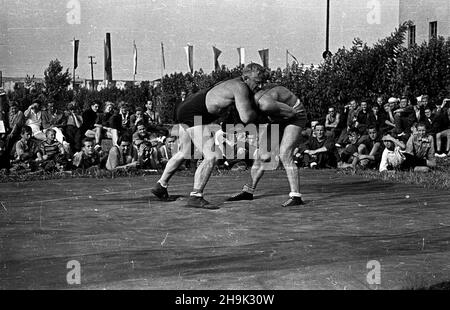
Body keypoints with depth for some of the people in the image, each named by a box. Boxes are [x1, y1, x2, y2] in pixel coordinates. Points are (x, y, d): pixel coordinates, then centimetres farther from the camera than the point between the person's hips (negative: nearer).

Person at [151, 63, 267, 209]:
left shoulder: (236, 83, 14)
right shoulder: (241, 88, -16)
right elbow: (246, 118, -24)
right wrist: (258, 112, -4)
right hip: (195, 116, -11)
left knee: (184, 153, 27)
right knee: (212, 157, -16)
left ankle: (160, 186, 40)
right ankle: (195, 197, -16)